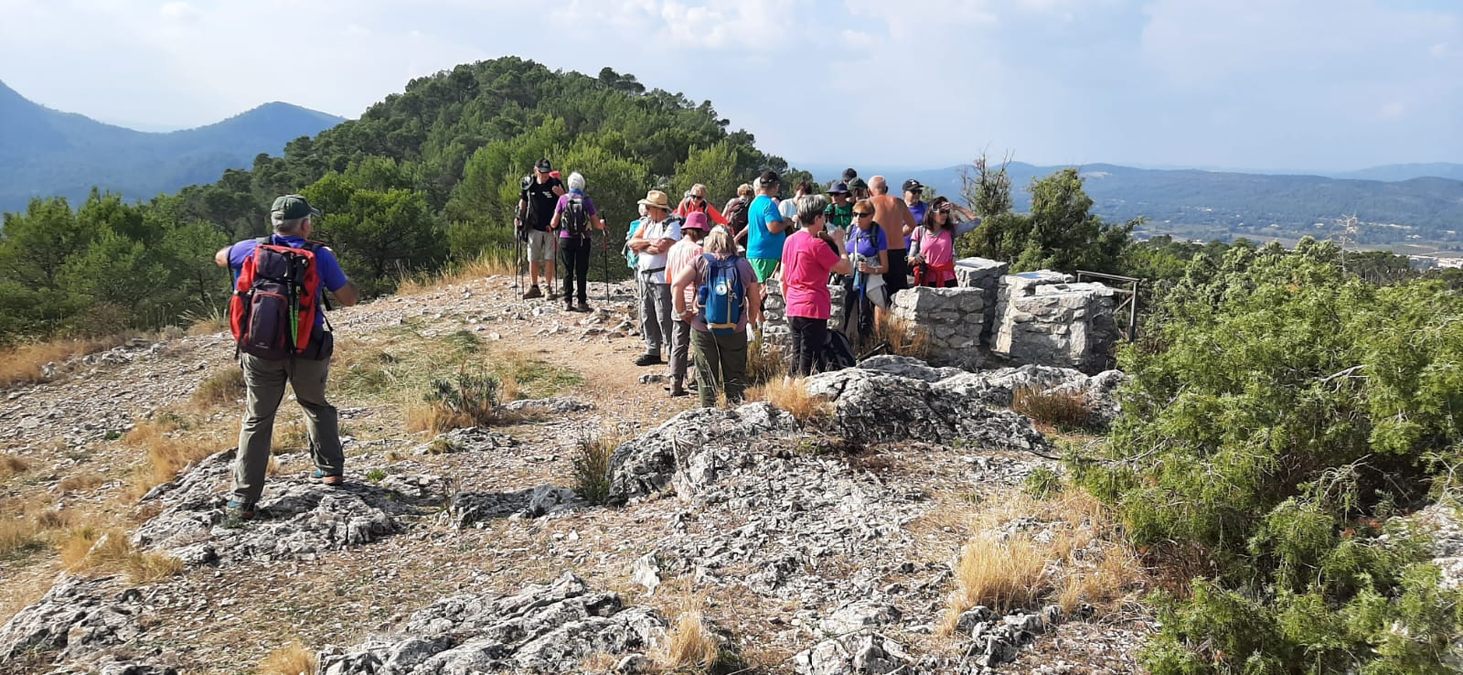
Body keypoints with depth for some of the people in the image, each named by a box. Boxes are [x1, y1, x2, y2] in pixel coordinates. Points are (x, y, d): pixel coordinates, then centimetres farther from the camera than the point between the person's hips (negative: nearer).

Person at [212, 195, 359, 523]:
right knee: (316, 407, 24)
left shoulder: (251, 250, 0)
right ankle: (331, 469, 28)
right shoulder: (320, 256, -7)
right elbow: (350, 299, 1)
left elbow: (220, 257, 23)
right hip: (307, 351, -1)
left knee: (257, 420, 8)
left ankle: (243, 500, 6)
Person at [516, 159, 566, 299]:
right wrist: (519, 217, 5)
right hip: (534, 227, 2)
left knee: (549, 259, -1)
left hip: (551, 228, -2)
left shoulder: (556, 184, -3)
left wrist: (561, 194, -20)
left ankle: (549, 287, 7)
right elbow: (523, 201, 17)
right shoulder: (528, 184, 3)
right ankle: (533, 287, 16)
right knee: (533, 259, 7)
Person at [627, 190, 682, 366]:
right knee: (647, 316, 12)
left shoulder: (672, 224, -10)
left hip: (662, 277, -8)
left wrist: (641, 246, -6)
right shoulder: (646, 222, 13)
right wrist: (649, 242, -10)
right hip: (645, 275, 8)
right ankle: (652, 352, 21)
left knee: (665, 317, -6)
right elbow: (632, 243, 5)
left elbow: (661, 247, -23)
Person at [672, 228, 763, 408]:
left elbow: (677, 285, -12)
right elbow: (755, 301, 6)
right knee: (735, 378, 12)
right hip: (735, 330, 1)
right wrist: (751, 321, 22)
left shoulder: (700, 261, 1)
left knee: (706, 376, 10)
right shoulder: (744, 265, 6)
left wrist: (681, 312, -2)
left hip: (702, 328, -1)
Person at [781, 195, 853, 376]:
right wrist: (839, 242, 1)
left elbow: (783, 279, 14)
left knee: (797, 360, 16)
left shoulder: (790, 240, 8)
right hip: (814, 311, -8)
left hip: (793, 311, 8)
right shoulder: (817, 244, -14)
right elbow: (847, 268, -11)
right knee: (808, 365, -3)